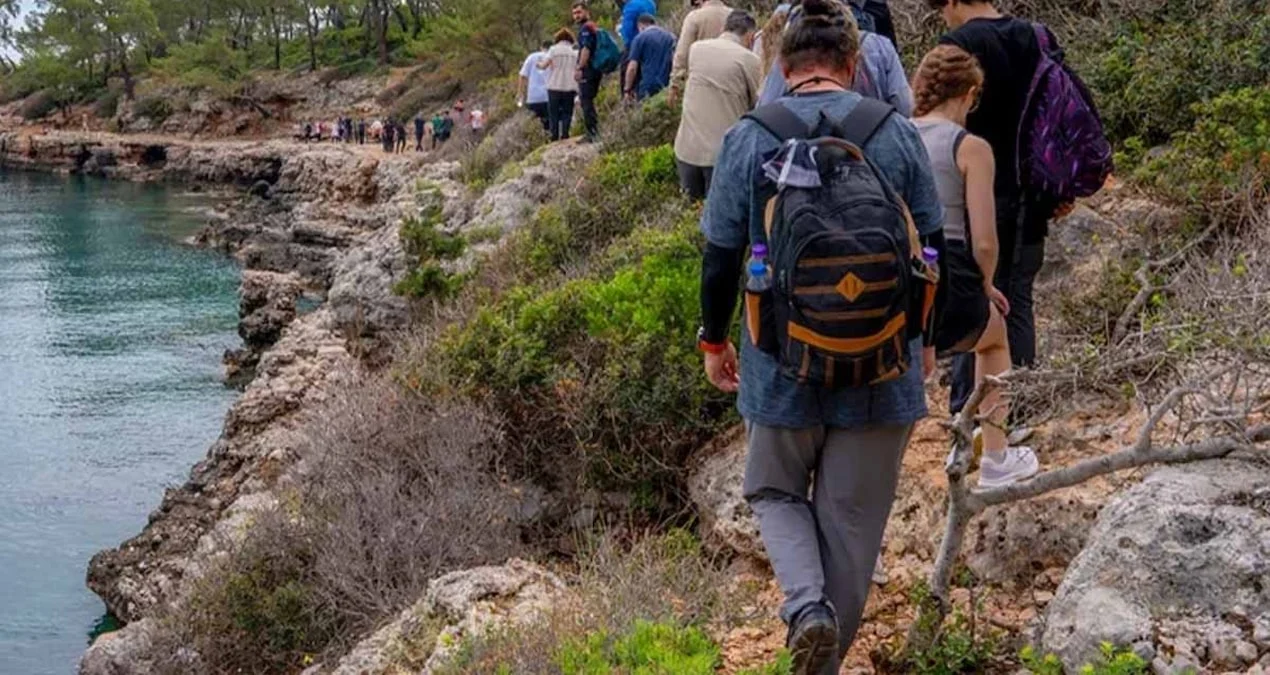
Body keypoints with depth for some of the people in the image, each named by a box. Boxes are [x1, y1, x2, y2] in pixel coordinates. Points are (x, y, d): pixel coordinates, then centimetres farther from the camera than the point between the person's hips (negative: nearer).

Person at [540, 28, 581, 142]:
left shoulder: (554, 49, 0)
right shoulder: (575, 52, 8)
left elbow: (544, 65, -7)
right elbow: (578, 69, 6)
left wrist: (539, 64, 13)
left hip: (555, 86, -2)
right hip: (570, 87, 2)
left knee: (553, 112, 4)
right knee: (567, 112, 5)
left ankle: (554, 135, -1)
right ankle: (565, 133, -5)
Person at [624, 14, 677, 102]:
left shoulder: (640, 38, -1)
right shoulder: (671, 37, 10)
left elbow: (632, 68, -7)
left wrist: (627, 89, 3)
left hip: (647, 88, -4)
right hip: (667, 87, 4)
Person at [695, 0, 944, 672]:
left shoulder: (748, 138, -5)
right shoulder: (898, 133, -2)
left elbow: (720, 256, -3)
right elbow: (932, 249, 3)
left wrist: (714, 340, 13)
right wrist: (924, 338, 19)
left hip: (782, 365, -1)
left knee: (776, 492, 21)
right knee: (851, 520, 13)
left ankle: (806, 604, -4)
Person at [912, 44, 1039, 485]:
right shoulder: (971, 148, -4)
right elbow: (984, 242, -8)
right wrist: (985, 287, 13)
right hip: (947, 287, -2)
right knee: (995, 334, 31)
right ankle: (996, 461, 43)